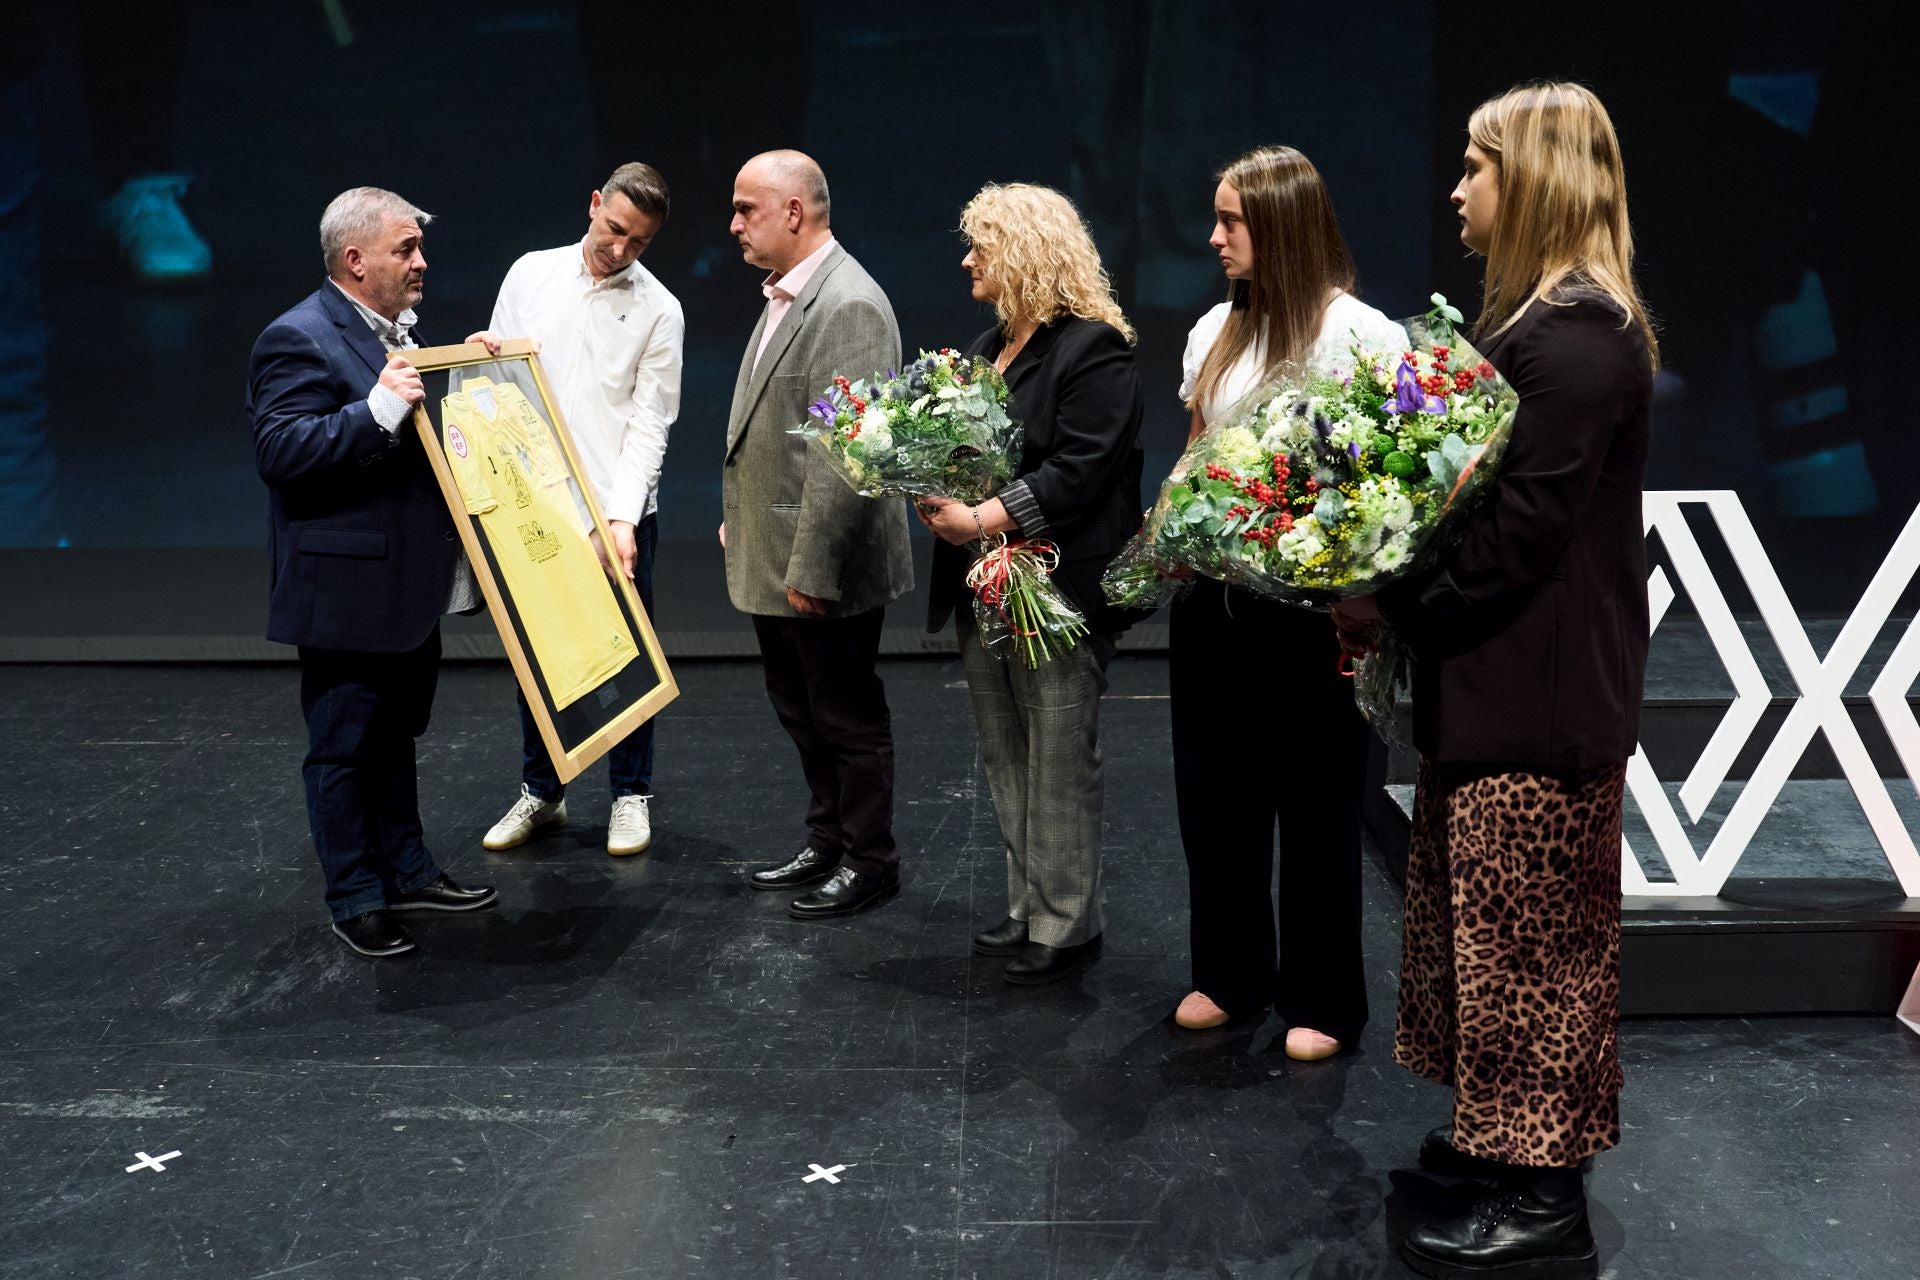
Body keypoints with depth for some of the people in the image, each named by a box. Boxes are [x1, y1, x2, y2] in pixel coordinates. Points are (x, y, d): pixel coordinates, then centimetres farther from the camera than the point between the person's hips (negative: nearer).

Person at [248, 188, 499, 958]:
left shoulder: (397, 331, 13)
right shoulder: (299, 340, -16)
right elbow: (279, 453, -25)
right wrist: (378, 410, -33)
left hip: (410, 585, 9)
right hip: (348, 592, -9)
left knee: (394, 735, 20)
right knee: (344, 748, 4)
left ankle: (406, 870, 33)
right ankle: (356, 901, 16)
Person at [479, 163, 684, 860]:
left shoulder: (659, 311, -3)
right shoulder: (531, 274, 5)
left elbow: (649, 425, -8)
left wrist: (621, 517, -18)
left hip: (618, 510, -2)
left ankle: (631, 795, 19)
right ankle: (541, 792, 24)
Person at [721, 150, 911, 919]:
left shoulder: (848, 305, -20)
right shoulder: (785, 294, 11)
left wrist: (812, 568, -23)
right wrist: (737, 518, 17)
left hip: (819, 568, -9)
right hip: (770, 559, 9)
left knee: (847, 718, 5)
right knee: (801, 711, 19)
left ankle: (870, 862, 20)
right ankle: (827, 843, 34)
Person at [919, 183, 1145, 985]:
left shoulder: (1093, 349, -12)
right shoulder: (989, 347, 17)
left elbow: (1079, 471, -20)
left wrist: (982, 520, -23)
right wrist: (935, 493, -2)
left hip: (1057, 591, -9)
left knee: (1060, 767, 0)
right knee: (1006, 762, 14)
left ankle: (1066, 926, 11)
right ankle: (1029, 910, 25)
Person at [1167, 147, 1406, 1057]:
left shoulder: (1359, 333, -9)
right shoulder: (1215, 331, 11)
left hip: (1310, 602, -6)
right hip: (1212, 595, 6)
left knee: (1314, 800, 5)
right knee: (1213, 791, 12)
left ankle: (1323, 999, 19)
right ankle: (1229, 974, 29)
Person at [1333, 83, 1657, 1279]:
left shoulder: (1576, 336, -19)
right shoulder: (1547, 319, 14)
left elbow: (1524, 532, -23)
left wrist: (1395, 604, -14)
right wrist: (1403, 593, 3)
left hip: (1543, 693, -10)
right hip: (1505, 679, 10)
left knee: (1528, 941, -1)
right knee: (1498, 927, 18)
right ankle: (1506, 1137, 32)